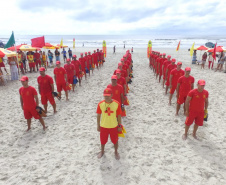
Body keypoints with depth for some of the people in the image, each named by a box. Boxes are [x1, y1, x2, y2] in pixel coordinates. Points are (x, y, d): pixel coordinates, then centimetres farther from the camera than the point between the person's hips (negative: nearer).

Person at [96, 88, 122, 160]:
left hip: (114, 126, -1)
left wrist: (119, 126, -1)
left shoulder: (116, 104, -15)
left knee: (115, 140, 17)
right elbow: (98, 115, -3)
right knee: (103, 140, 20)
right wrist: (98, 126, 2)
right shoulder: (100, 104, -13)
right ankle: (102, 151, 49)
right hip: (103, 126, 1)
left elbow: (119, 115, -6)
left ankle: (116, 152, 45)